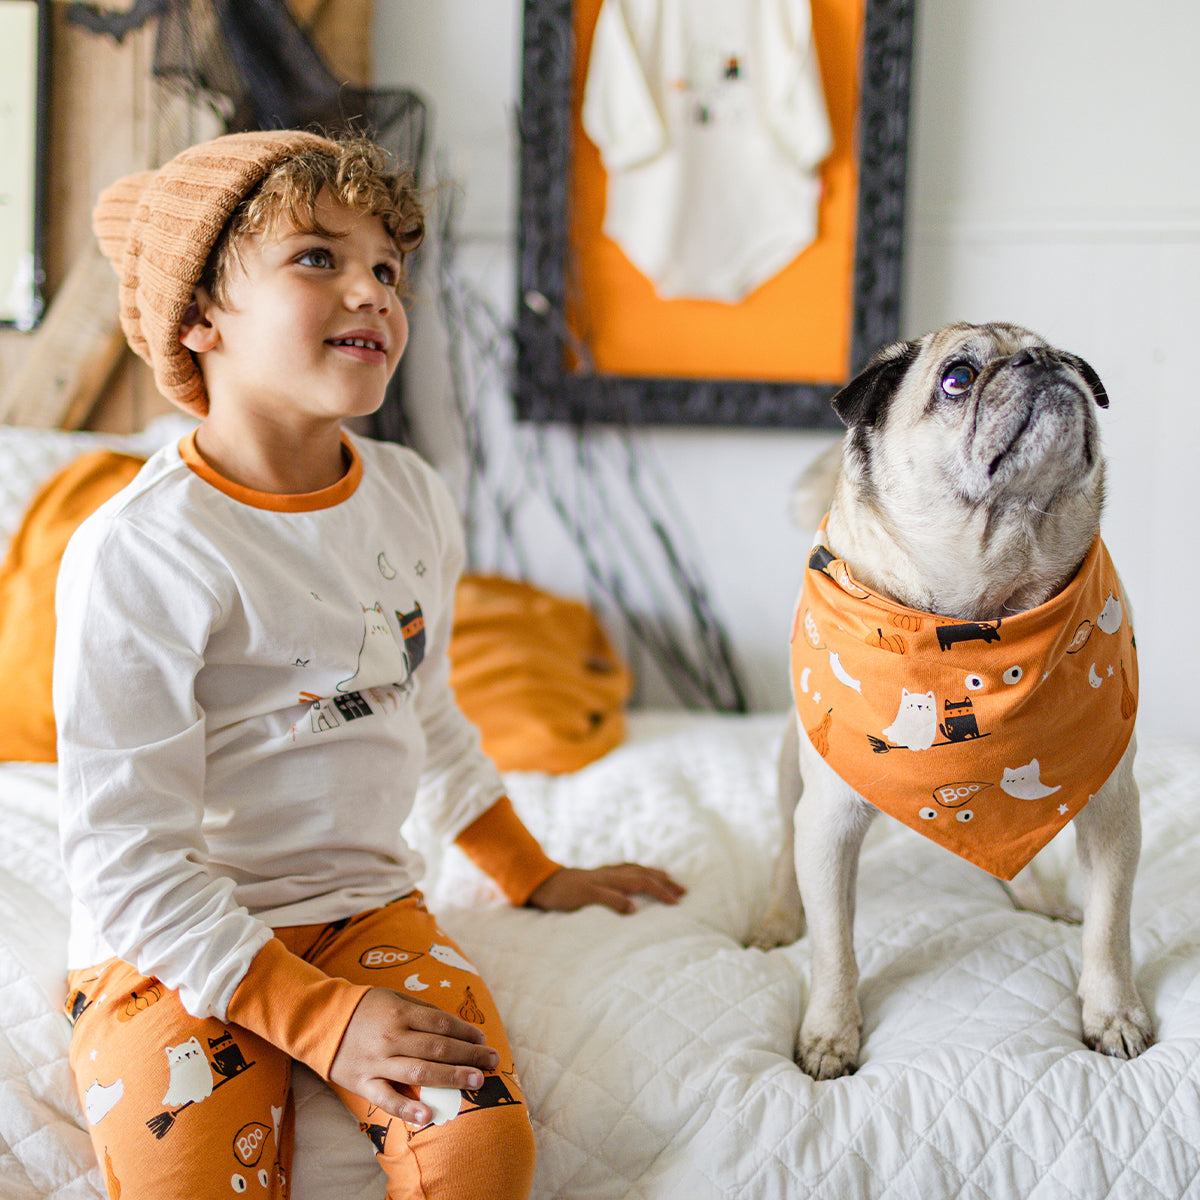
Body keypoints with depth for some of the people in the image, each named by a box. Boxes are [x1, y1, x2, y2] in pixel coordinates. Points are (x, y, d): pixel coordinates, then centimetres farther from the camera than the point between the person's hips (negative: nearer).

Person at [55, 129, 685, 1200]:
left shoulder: (411, 498, 4)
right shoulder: (140, 555, -17)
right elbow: (128, 864, -18)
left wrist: (531, 873, 27)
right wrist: (324, 1020, -22)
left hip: (364, 905, 5)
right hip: (174, 945, -4)